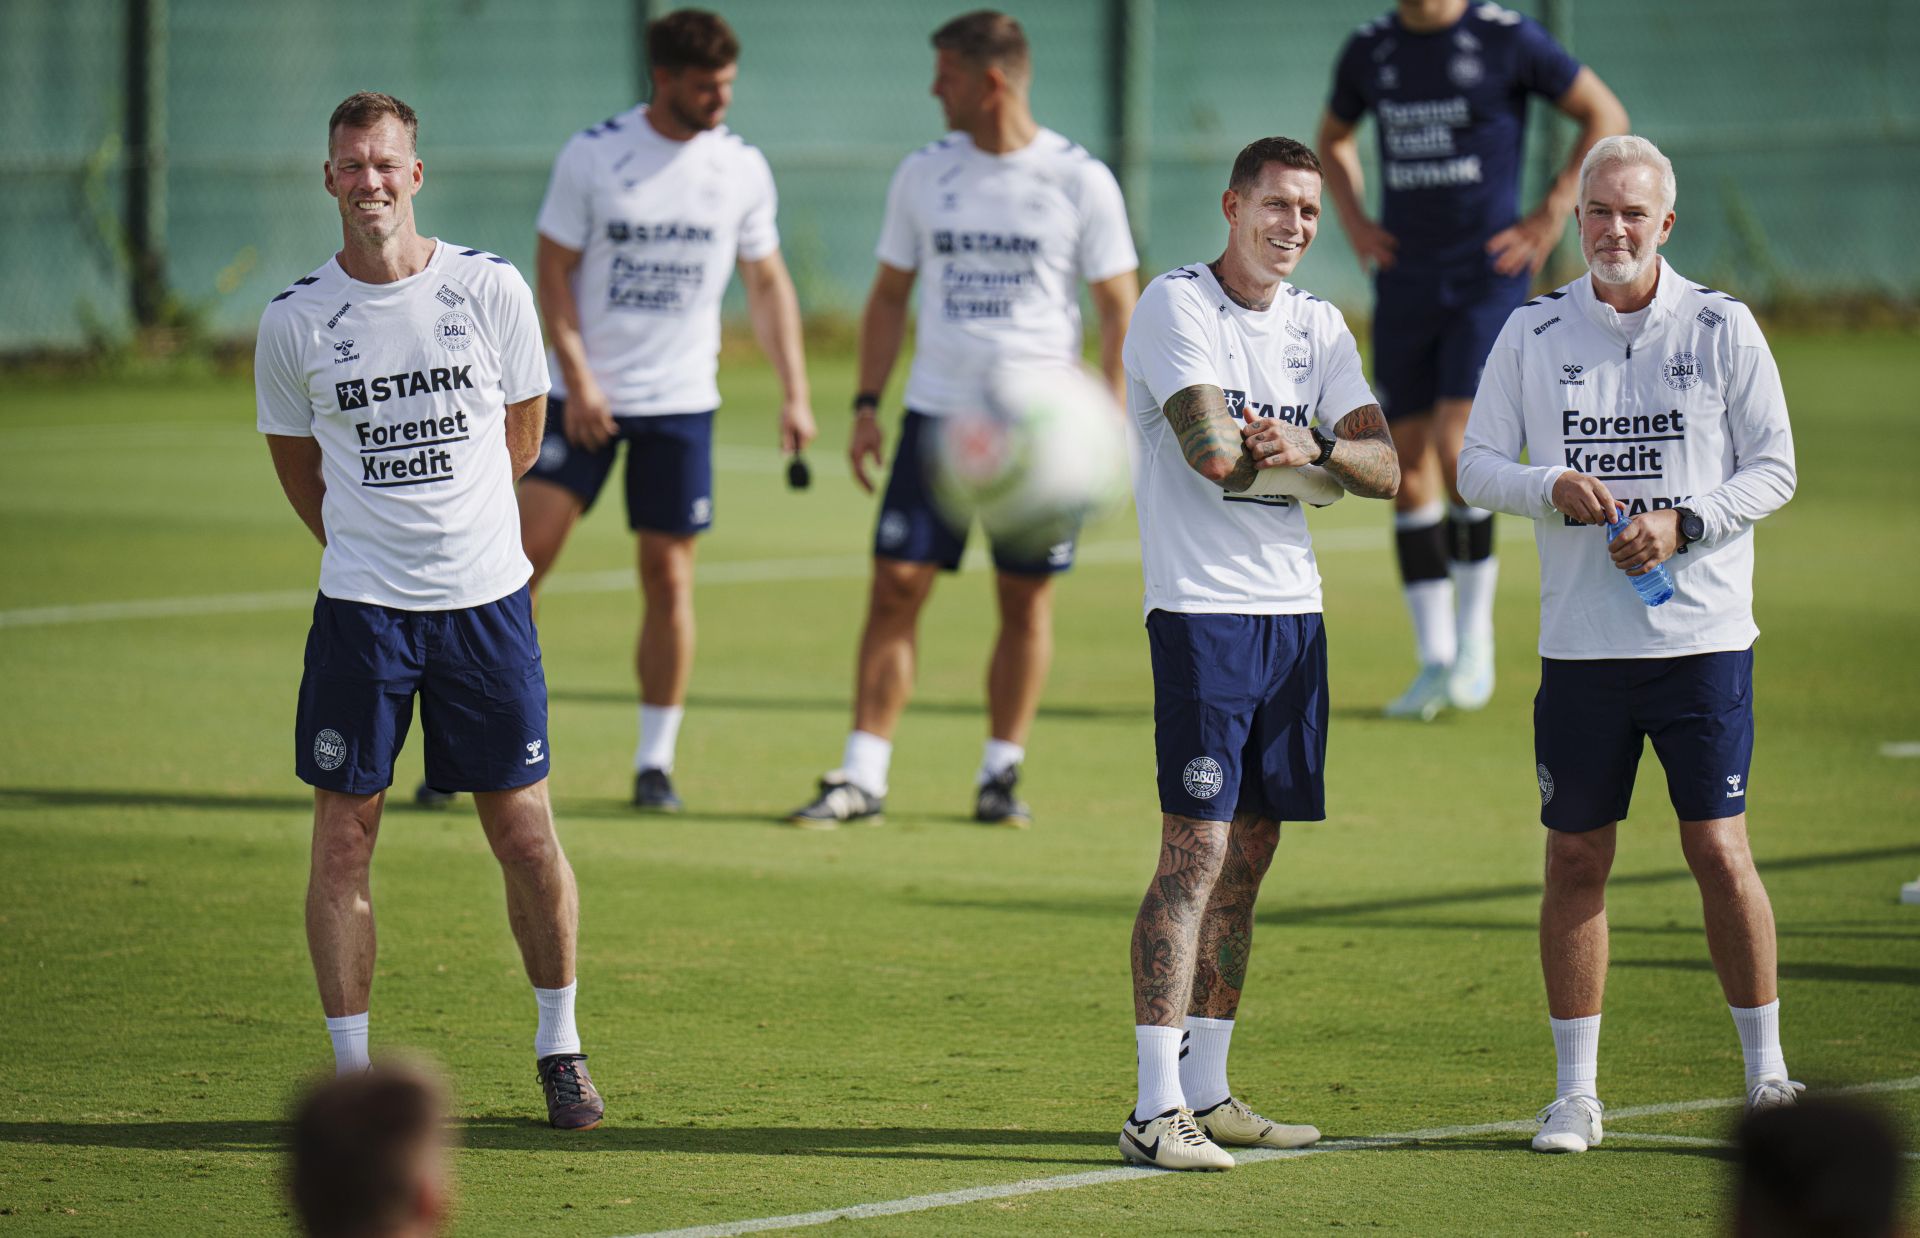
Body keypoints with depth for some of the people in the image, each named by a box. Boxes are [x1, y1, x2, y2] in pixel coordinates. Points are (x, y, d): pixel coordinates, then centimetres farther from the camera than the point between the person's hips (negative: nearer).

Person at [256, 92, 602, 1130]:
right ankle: (350, 1067, 7)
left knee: (525, 836, 1)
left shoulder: (492, 291, -2)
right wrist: (365, 541, 12)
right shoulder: (295, 321, -1)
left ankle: (560, 1046, 17)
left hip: (486, 596, 0)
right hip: (359, 607, 0)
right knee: (342, 835, -2)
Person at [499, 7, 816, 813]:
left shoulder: (742, 168, 2)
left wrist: (795, 395, 3)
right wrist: (577, 379, -12)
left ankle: (655, 761, 10)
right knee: (529, 546, -10)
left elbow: (767, 284, 10)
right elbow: (553, 269, -3)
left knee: (669, 577, 0)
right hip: (586, 396, -2)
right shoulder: (592, 157, -6)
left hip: (682, 403, 2)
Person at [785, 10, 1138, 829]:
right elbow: (889, 296, 14)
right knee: (895, 585, -4)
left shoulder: (1079, 180, -3)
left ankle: (1000, 775, 12)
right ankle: (863, 777, -2)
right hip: (937, 413, 2)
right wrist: (867, 407, 5)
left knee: (1026, 598, 2)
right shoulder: (923, 175, 6)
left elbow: (1118, 306, 1)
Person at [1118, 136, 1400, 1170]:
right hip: (1202, 609, -7)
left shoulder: (1318, 328, 14)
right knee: (1196, 852, -11)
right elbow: (1215, 453, -19)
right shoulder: (1175, 306, -7)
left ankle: (1206, 1092, 16)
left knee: (1248, 856, 9)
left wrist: (1311, 444, -16)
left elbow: (1383, 469, 4)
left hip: (1293, 609, 7)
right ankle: (1156, 1110, -13)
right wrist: (1311, 459, -2)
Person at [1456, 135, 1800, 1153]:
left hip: (1704, 636, -2)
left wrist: (1683, 525, -14)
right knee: (1575, 857, 3)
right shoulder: (1532, 334, 6)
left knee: (1718, 847, -5)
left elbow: (1774, 467, 1)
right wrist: (1550, 489, -12)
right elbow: (1477, 464, 8)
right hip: (1580, 641, 2)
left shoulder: (1721, 329, 1)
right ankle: (1575, 1091, 11)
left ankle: (1767, 1076, 7)